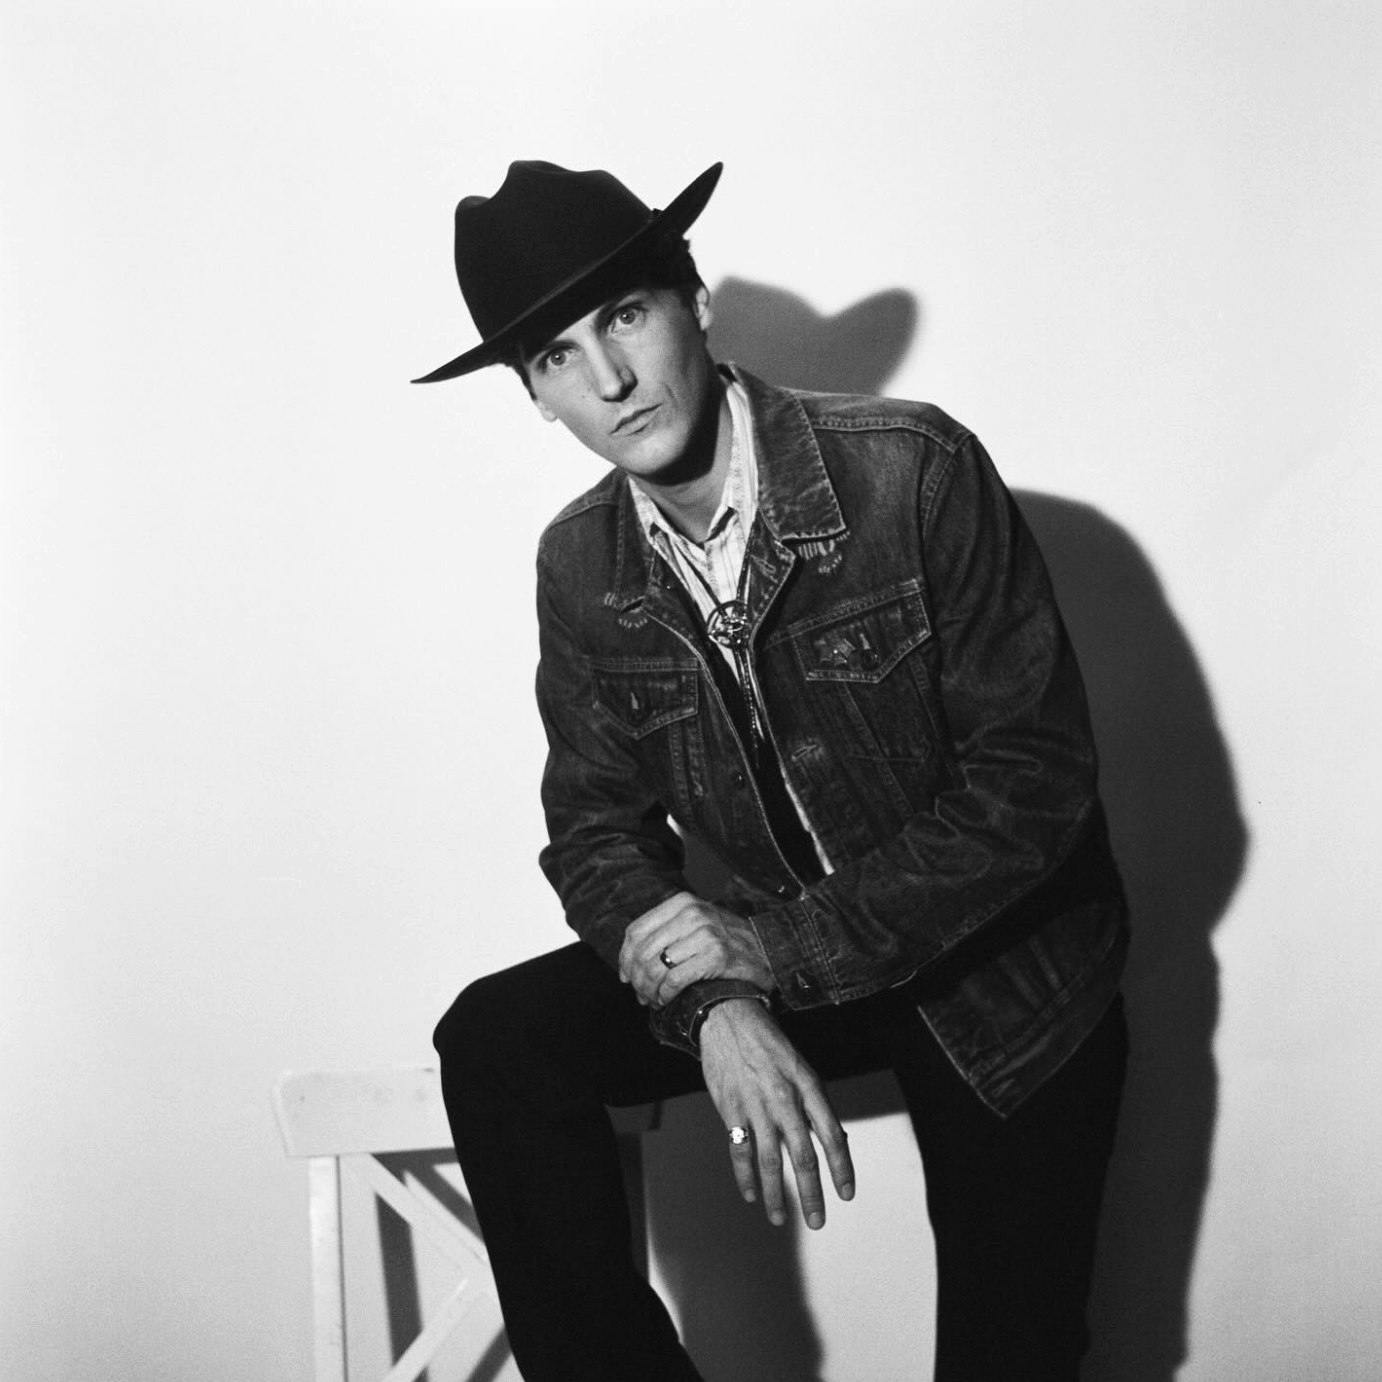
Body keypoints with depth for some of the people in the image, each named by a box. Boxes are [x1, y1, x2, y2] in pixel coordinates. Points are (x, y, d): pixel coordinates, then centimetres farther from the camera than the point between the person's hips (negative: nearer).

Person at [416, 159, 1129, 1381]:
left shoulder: (915, 471, -22)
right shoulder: (581, 568, -6)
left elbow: (1037, 777, -22)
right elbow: (597, 822, -2)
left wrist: (787, 946, -26)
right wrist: (715, 1004, -22)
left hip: (1001, 971, -3)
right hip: (776, 960, 4)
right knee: (499, 1043, -17)